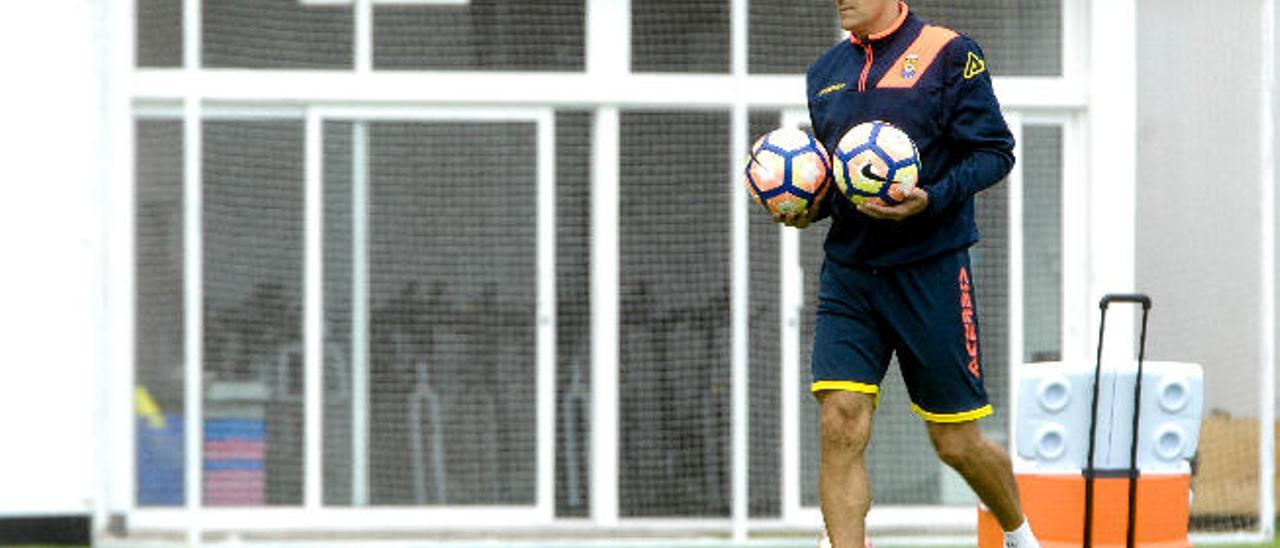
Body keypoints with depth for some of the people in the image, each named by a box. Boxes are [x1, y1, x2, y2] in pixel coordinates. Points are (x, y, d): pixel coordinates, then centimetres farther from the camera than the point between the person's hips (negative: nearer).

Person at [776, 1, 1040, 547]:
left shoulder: (950, 54, -5)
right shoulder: (825, 71, 12)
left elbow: (995, 151, -7)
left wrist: (931, 200, -22)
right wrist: (808, 207, 2)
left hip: (929, 271, -4)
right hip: (847, 272, 4)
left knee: (956, 442, 5)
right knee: (840, 427, -12)